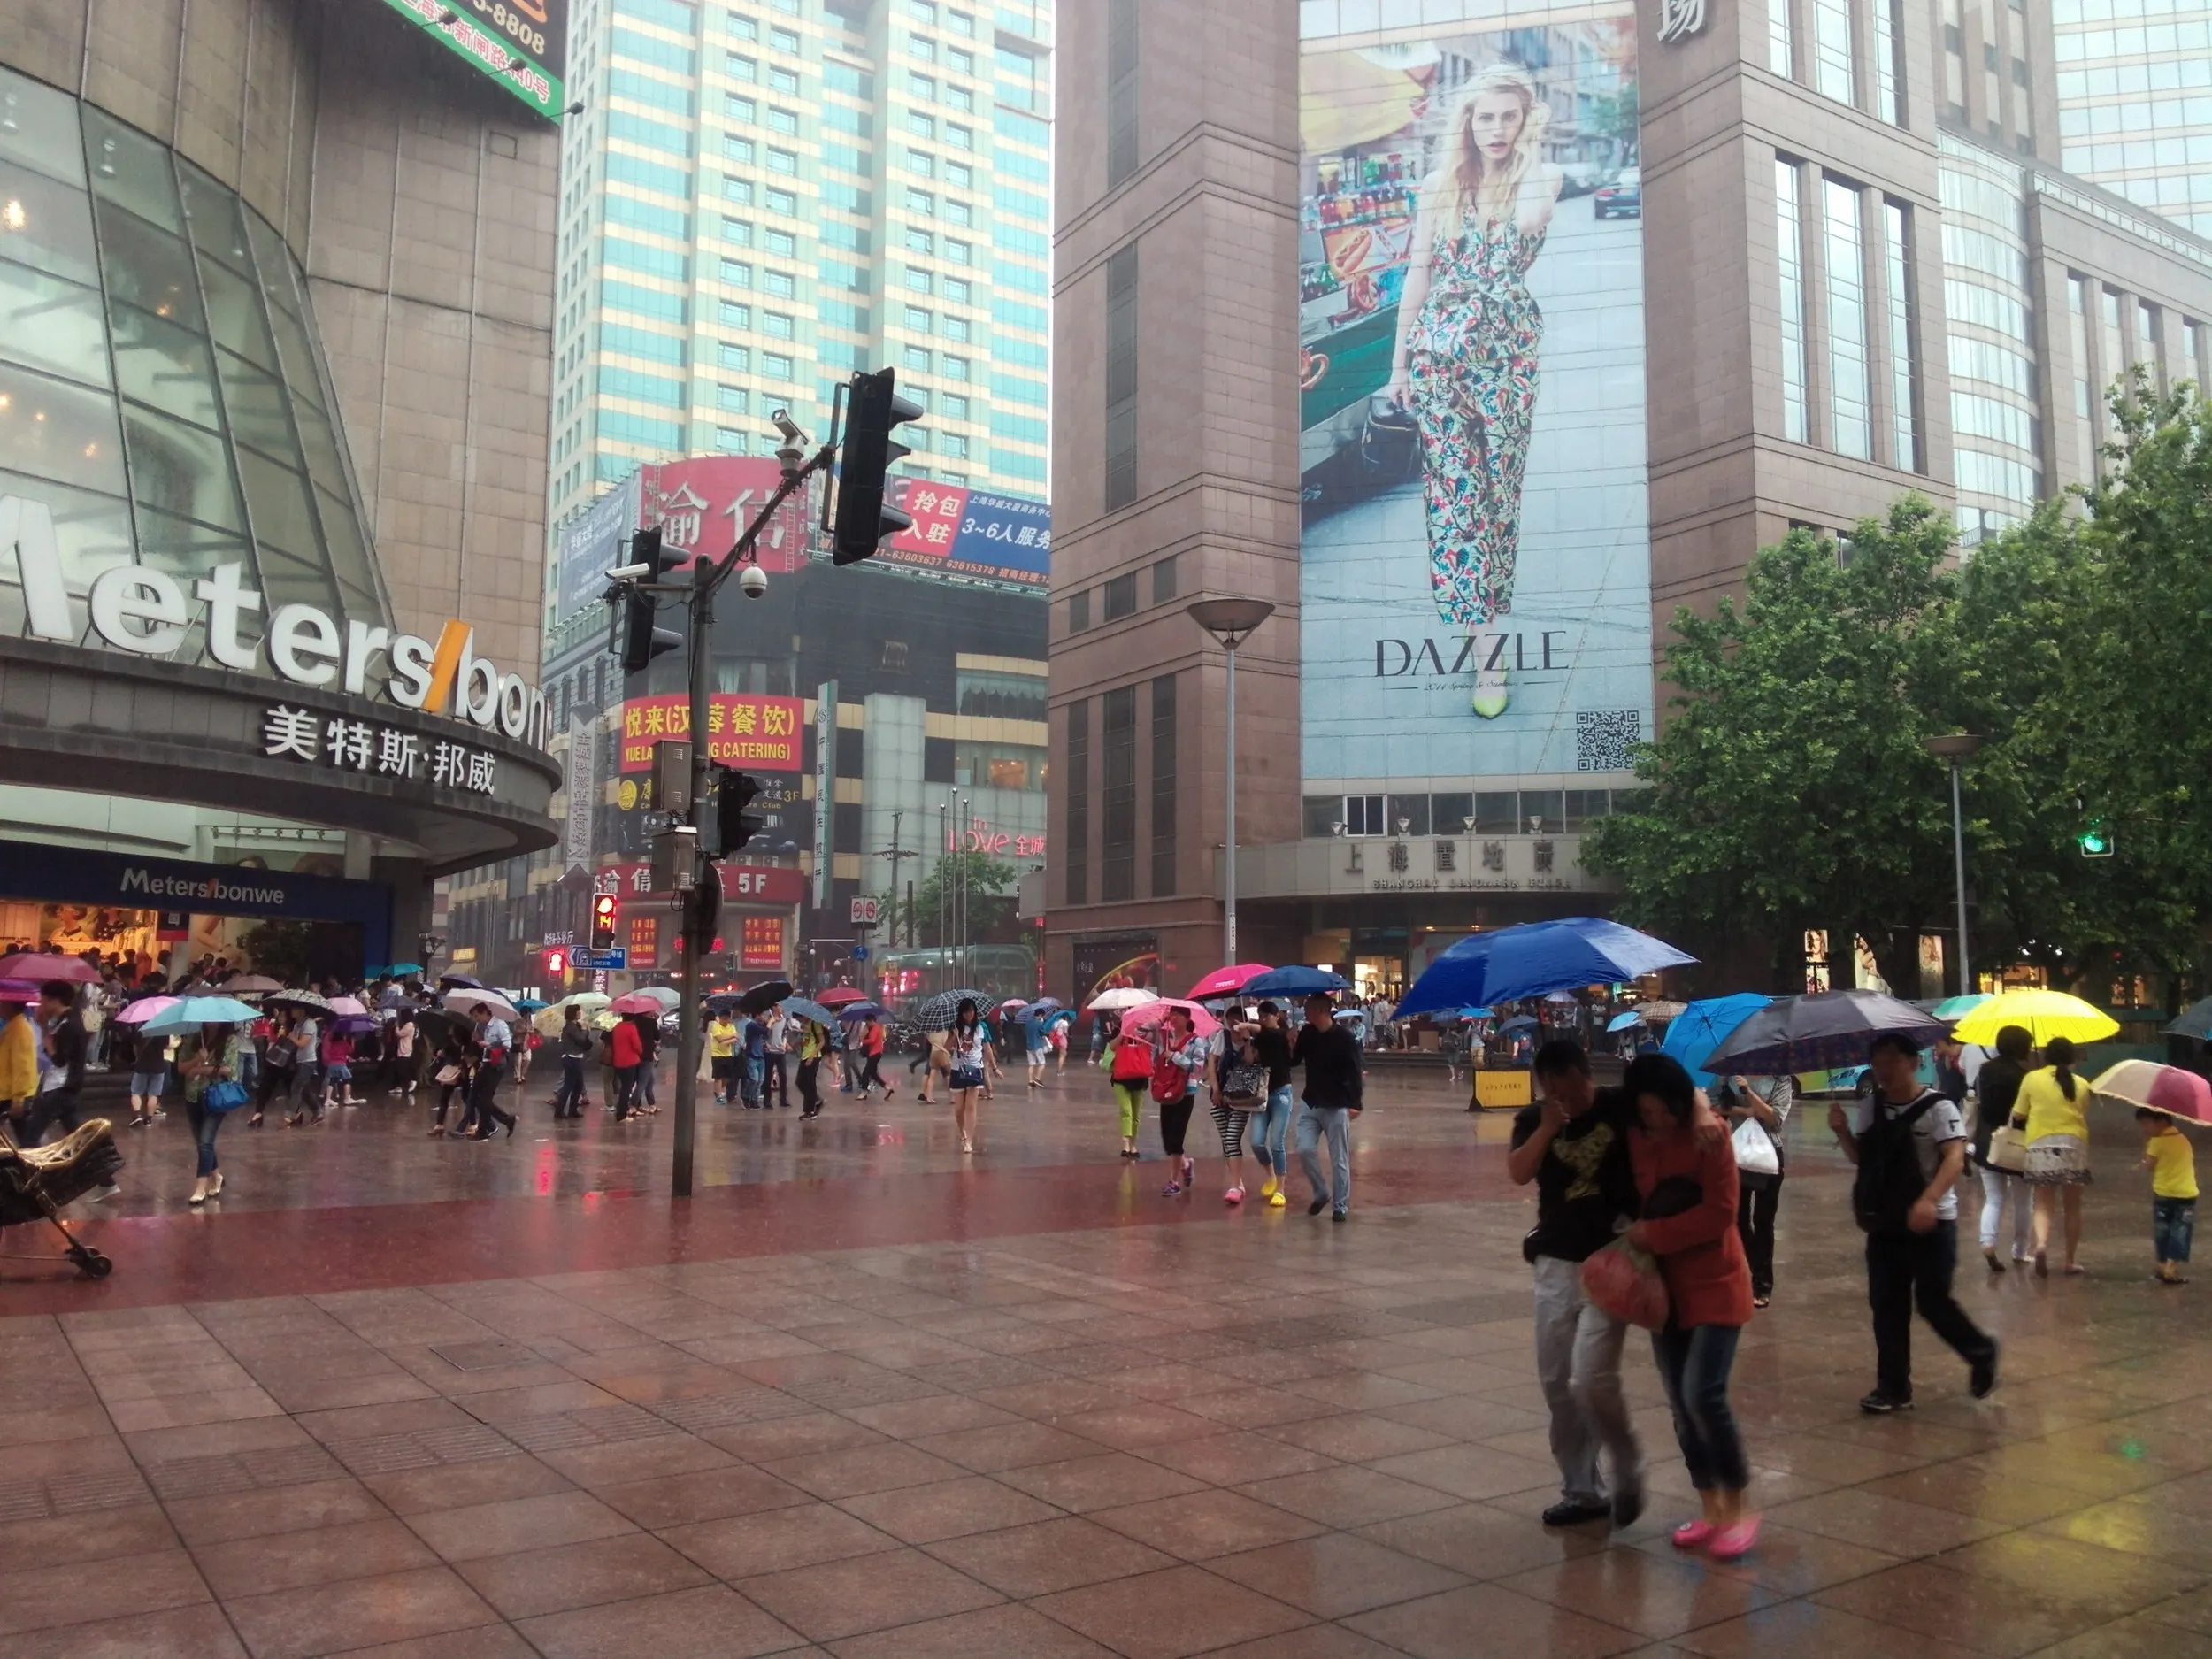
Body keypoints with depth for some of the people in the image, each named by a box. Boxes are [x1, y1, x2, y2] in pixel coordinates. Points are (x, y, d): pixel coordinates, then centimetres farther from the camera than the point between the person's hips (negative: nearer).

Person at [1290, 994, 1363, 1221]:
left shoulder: (1344, 1038, -14)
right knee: (1305, 1150, -4)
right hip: (1311, 1104, 5)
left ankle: (1340, 1206, 10)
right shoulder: (1307, 1033, 3)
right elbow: (1294, 1061, 11)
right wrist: (1291, 1046, -10)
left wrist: (1355, 1103, -20)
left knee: (1339, 1159, 0)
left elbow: (1355, 1072, -13)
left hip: (1337, 1107, -5)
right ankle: (1321, 1193, 18)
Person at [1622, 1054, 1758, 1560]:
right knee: (1680, 1404, 8)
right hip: (1665, 1286, 6)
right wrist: (1634, 1235, -7)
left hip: (1716, 1284, -6)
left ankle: (1738, 1512, 3)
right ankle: (1710, 1510, 21)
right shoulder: (1636, 1142, 1)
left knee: (1704, 1395, -14)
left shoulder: (1709, 1136, -15)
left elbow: (1720, 1212, -19)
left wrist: (1653, 1234, -18)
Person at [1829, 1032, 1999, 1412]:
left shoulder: (1937, 1107, -12)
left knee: (1932, 1301, -1)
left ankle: (1982, 1353, 28)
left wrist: (1928, 1200, -35)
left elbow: (1955, 1158, -22)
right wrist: (1841, 1130, -8)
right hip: (1884, 1223, 6)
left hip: (1931, 1221, -6)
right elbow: (1860, 1158, 13)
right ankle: (1893, 1388, 15)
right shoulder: (1870, 1106, 6)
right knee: (1886, 1305, 6)